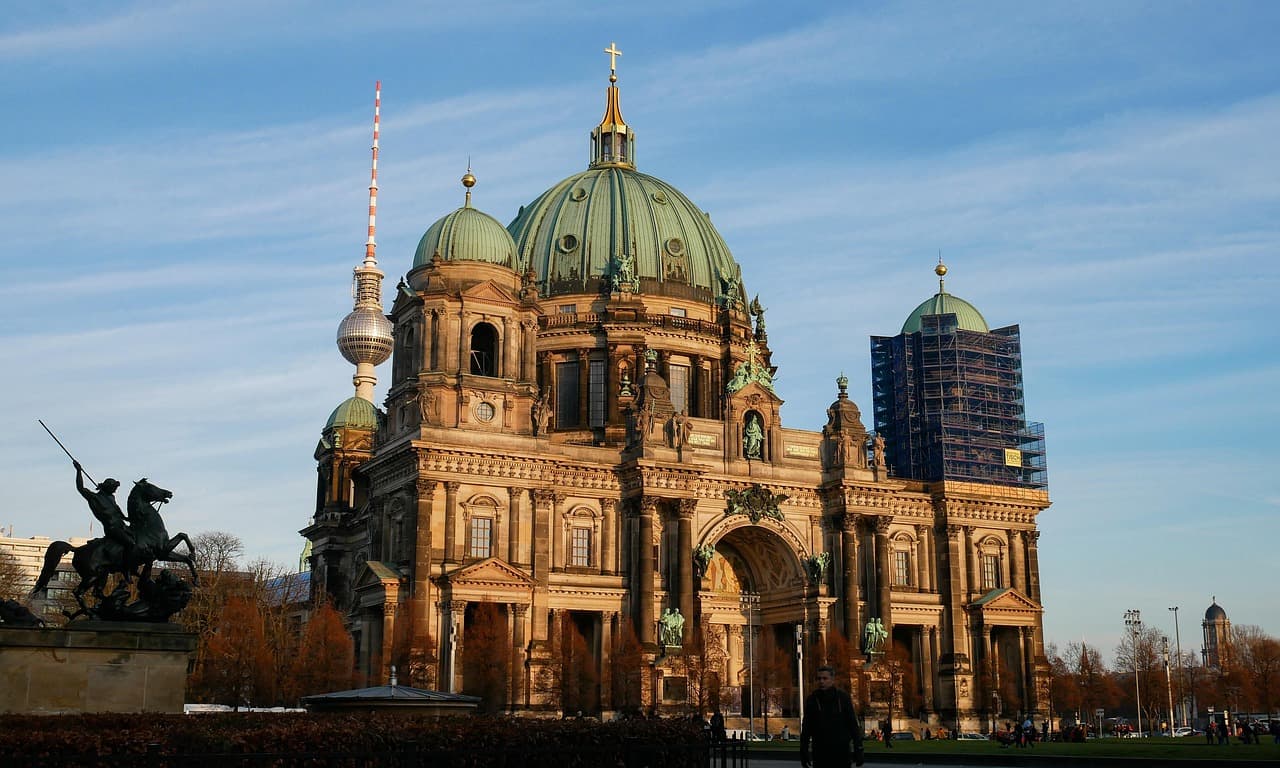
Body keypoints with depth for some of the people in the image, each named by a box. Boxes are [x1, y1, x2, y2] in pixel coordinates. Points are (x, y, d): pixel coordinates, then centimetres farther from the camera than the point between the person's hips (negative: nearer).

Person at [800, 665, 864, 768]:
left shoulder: (843, 697, 0)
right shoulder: (812, 700, 1)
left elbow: (854, 725, 2)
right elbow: (805, 728, 3)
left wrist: (858, 749, -2)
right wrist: (804, 752, 0)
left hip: (842, 753, 0)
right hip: (820, 755, 0)